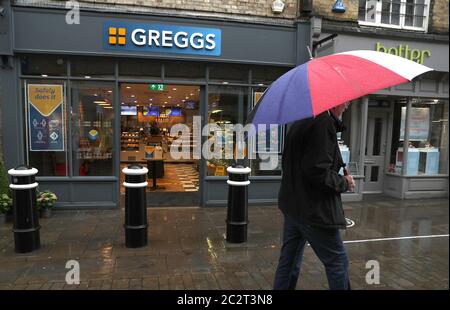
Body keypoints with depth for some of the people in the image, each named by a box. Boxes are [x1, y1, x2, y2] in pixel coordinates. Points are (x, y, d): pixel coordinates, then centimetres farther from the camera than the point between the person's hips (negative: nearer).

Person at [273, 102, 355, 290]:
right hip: (313, 210, -9)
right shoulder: (324, 123, -18)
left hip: (291, 207, 9)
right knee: (337, 262, 7)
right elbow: (318, 172, -25)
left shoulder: (300, 122, 11)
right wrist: (344, 183, -8)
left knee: (289, 261, 17)